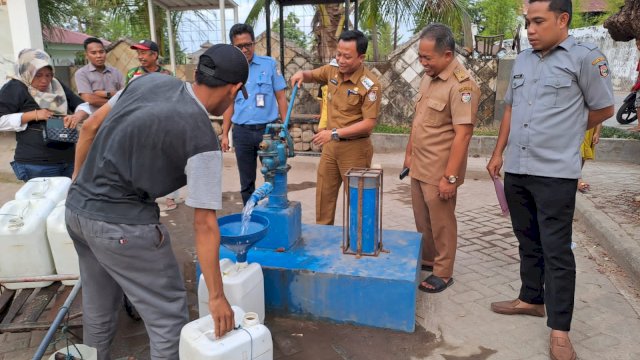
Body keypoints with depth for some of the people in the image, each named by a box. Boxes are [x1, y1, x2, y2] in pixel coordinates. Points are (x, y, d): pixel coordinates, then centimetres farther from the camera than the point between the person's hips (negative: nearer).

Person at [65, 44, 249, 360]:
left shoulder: (150, 81, 1)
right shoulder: (203, 141, -18)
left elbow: (91, 127, 9)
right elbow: (204, 224, -17)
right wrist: (216, 296, -9)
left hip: (76, 207, 8)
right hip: (121, 224, -8)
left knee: (98, 306, 28)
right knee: (169, 316, 7)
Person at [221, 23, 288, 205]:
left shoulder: (269, 64, -1)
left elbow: (281, 97, 0)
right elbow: (229, 104, 11)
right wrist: (225, 134, 7)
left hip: (268, 128, -2)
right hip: (242, 132, 2)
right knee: (246, 182, 11)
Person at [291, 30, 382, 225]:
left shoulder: (370, 84, -19)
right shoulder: (333, 69, 0)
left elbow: (369, 123, -21)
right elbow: (312, 75, 20)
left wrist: (335, 133, -27)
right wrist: (302, 74, -5)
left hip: (355, 148, -6)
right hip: (331, 145, 7)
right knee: (323, 195, 14)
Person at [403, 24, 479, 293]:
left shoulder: (462, 85, -19)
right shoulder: (428, 78, 9)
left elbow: (463, 134, -22)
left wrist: (450, 177, -22)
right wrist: (409, 153, 18)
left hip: (439, 171, -8)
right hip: (419, 166, 8)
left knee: (441, 223, 6)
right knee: (422, 219, 18)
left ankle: (443, 273, 22)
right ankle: (426, 260, 36)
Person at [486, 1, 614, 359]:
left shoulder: (586, 57, -7)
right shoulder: (522, 60, 12)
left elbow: (604, 109, 1)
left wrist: (563, 134, 10)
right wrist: (499, 152, 14)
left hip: (555, 173, -6)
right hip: (516, 171, 6)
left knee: (557, 251, -1)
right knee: (528, 243, 16)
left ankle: (560, 330, 9)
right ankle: (532, 299, 32)